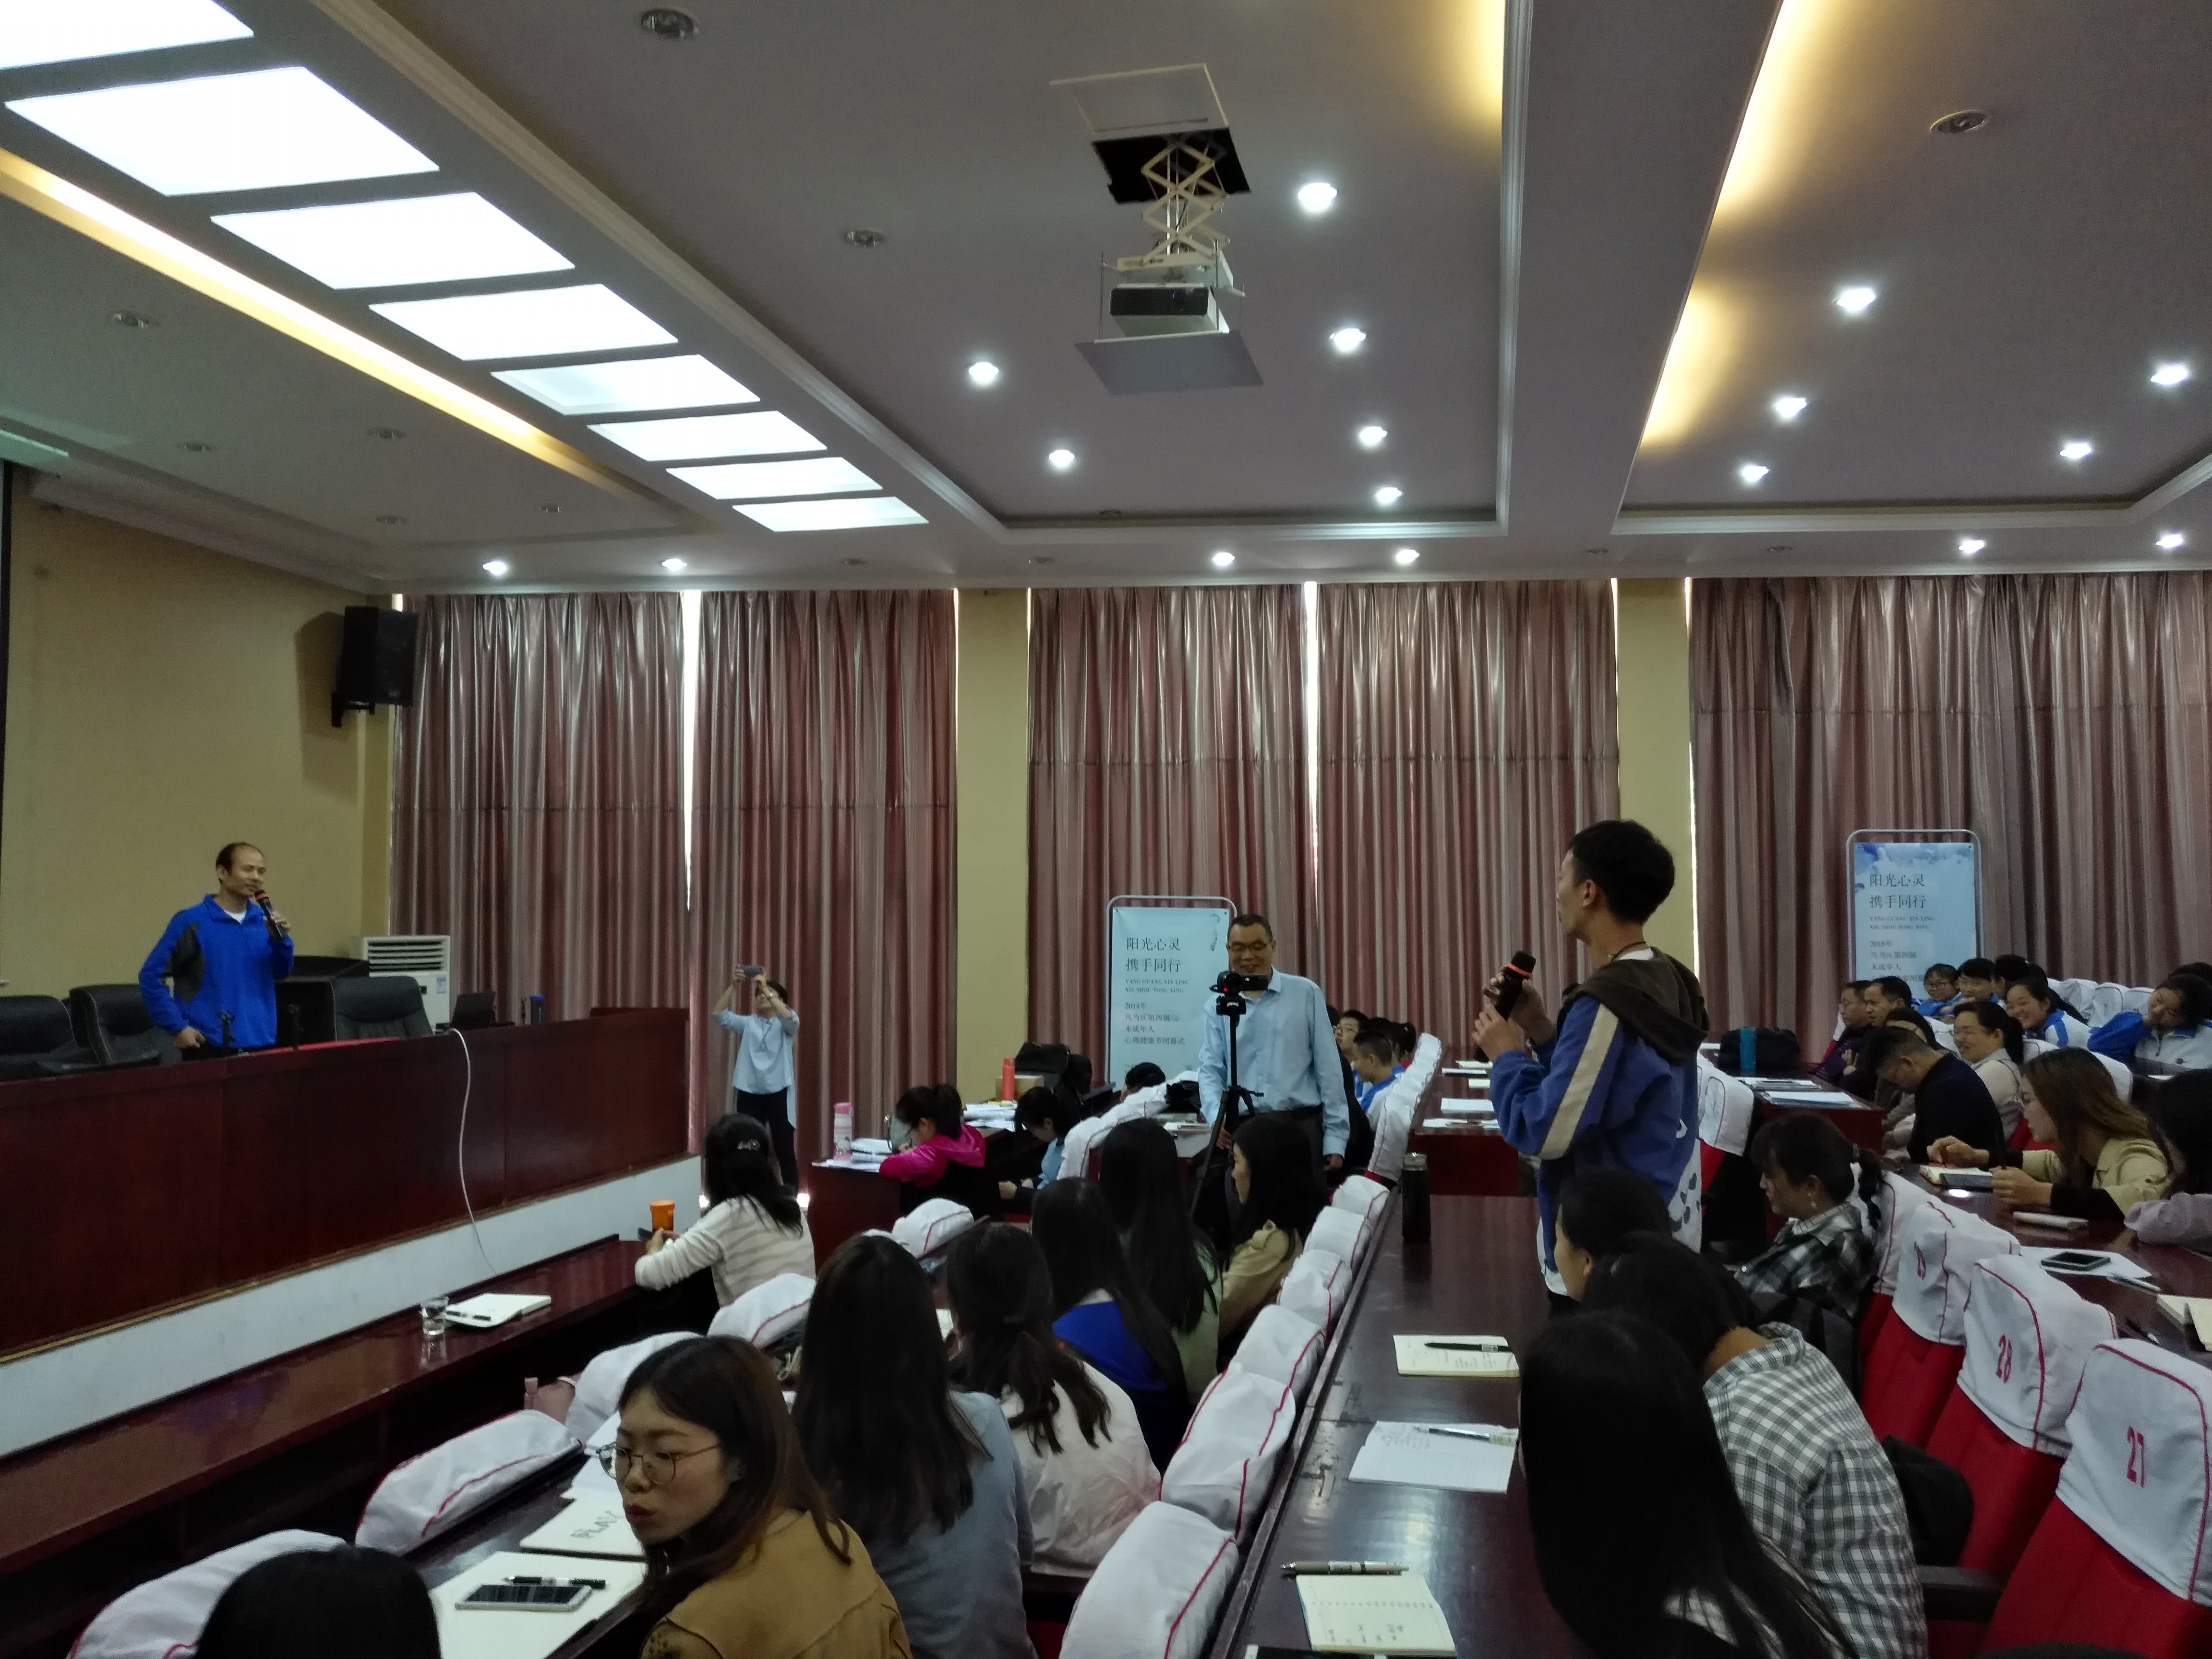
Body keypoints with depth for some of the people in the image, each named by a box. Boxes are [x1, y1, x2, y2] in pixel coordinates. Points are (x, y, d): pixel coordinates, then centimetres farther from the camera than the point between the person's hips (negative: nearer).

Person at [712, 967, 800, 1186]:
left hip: (778, 1093, -2)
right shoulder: (748, 1023, 10)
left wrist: (766, 989, -24)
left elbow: (790, 1018, -21)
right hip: (749, 1093, 2)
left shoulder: (786, 1024, 4)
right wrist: (733, 986, -15)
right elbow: (719, 1016, -4)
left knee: (784, 1149, 2)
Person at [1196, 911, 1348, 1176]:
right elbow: (1210, 1070, 2)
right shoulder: (1218, 1006, 8)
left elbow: (1328, 1069, 3)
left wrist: (1335, 1137, -2)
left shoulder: (1306, 994, 3)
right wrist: (1217, 1117, -18)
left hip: (1300, 1127, -1)